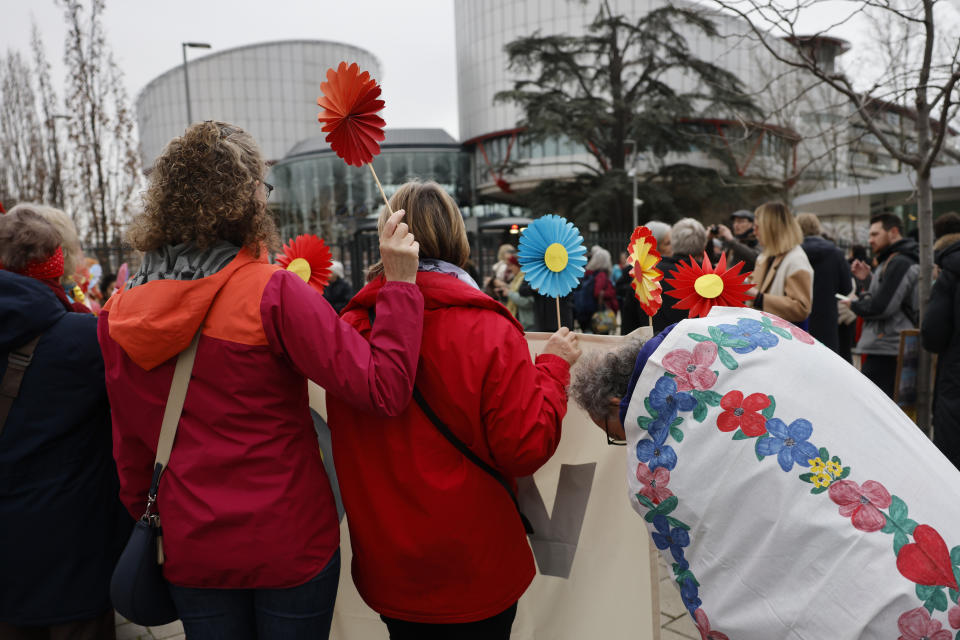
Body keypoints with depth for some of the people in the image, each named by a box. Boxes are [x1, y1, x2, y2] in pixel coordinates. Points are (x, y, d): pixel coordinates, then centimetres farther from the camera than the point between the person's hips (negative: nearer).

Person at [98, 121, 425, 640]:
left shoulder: (119, 312, -3)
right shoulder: (272, 293, -21)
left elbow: (128, 444, 8)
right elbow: (382, 390, -24)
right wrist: (400, 282, -18)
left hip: (188, 553, 5)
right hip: (289, 546, -4)